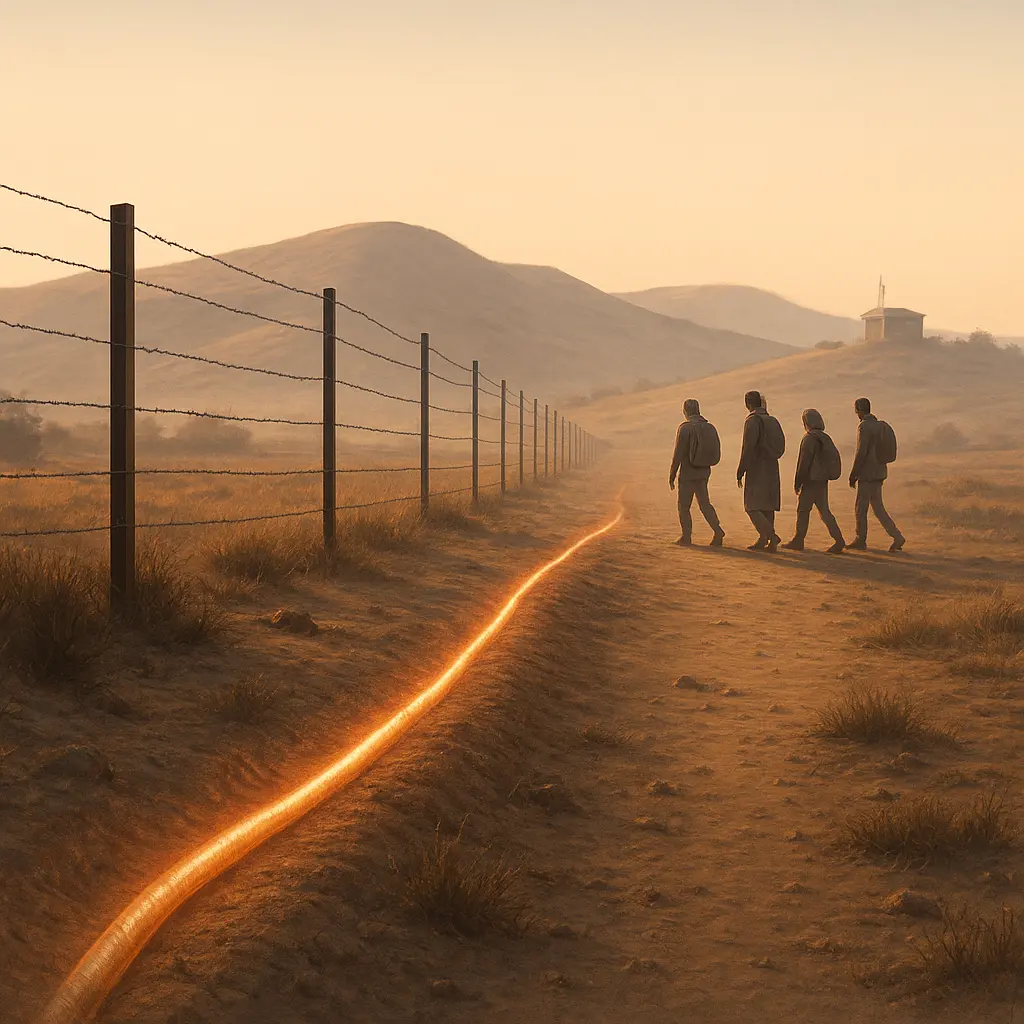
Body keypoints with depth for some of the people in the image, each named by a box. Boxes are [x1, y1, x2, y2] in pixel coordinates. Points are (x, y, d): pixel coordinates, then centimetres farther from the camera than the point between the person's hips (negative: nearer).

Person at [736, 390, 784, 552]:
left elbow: (748, 448, -17)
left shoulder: (753, 421, -11)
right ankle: (764, 540, 11)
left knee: (752, 507, -6)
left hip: (756, 471, -8)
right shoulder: (773, 421, 13)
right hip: (772, 470, 8)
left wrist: (740, 471, -14)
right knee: (767, 506, 10)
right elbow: (781, 446, 14)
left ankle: (772, 536, -21)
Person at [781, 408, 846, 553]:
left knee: (803, 510, 2)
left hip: (811, 480, -8)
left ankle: (798, 541, 8)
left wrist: (797, 482, -12)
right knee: (824, 511, 8)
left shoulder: (809, 439, -14)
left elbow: (804, 462, -17)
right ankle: (838, 540, -1)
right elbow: (835, 458, 15)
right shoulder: (825, 438, 12)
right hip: (823, 480, 8)